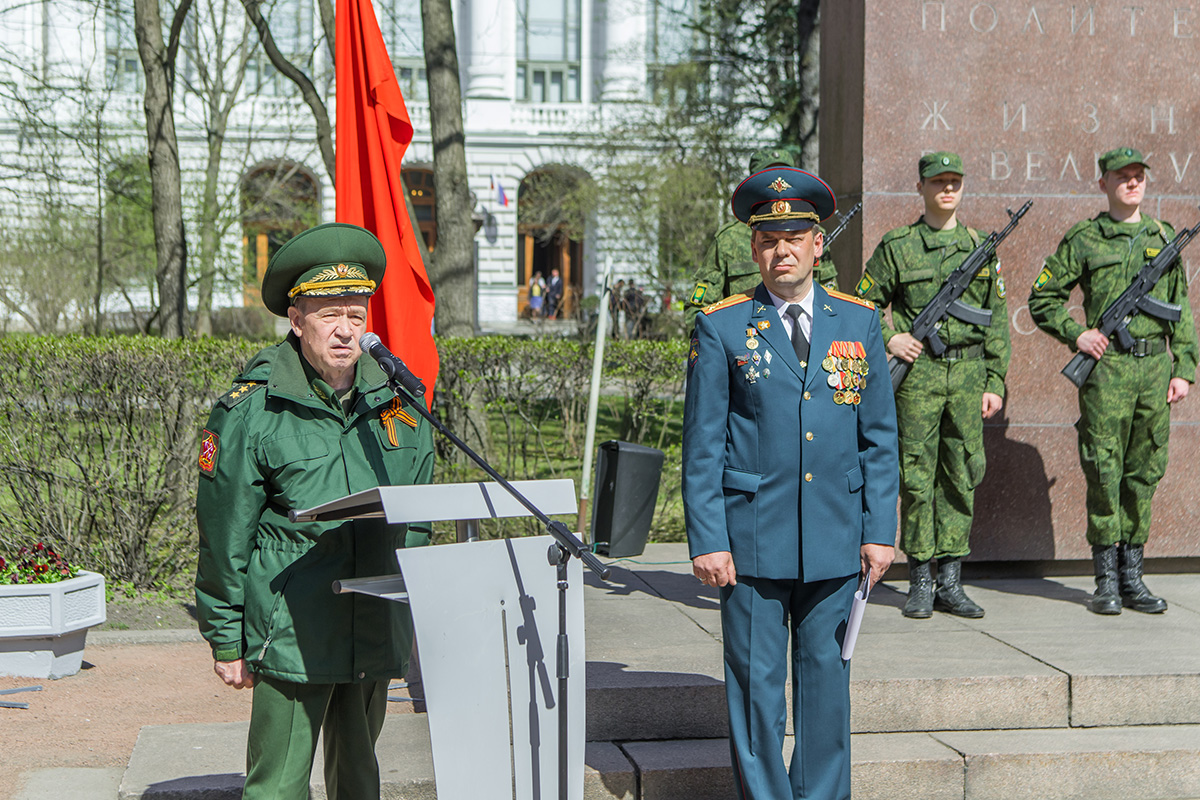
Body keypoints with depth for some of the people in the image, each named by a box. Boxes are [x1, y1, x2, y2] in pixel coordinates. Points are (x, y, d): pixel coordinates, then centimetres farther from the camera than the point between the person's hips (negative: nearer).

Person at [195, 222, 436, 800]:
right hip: (290, 636, -5)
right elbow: (224, 533, -4)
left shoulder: (395, 397, 6)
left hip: (378, 635, 5)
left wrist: (417, 610, 17)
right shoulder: (250, 409, -9)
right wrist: (226, 641, -1)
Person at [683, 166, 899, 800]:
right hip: (752, 539, -2)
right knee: (755, 682, 3)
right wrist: (707, 540, -8)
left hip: (835, 537, 2)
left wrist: (880, 531, 2)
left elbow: (879, 436, 8)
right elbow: (701, 445, -2)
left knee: (826, 677, 10)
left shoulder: (859, 321, 7)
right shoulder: (721, 327, 0)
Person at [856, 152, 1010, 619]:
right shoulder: (896, 246, 3)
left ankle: (951, 582, 12)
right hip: (918, 373, -2)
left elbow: (997, 321, 11)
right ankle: (920, 583, 7)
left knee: (961, 476, 4)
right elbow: (864, 304, 9)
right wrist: (889, 339, -8)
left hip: (969, 374, 3)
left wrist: (995, 383, 6)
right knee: (917, 477, -1)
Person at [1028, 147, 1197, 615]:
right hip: (1106, 367, -3)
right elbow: (1042, 299, 7)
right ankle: (1107, 580, 6)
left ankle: (1132, 576, 15)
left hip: (1155, 366, 3)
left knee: (1145, 472, 6)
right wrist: (1076, 334, -7)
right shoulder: (1084, 240, 3)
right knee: (1104, 472, -2)